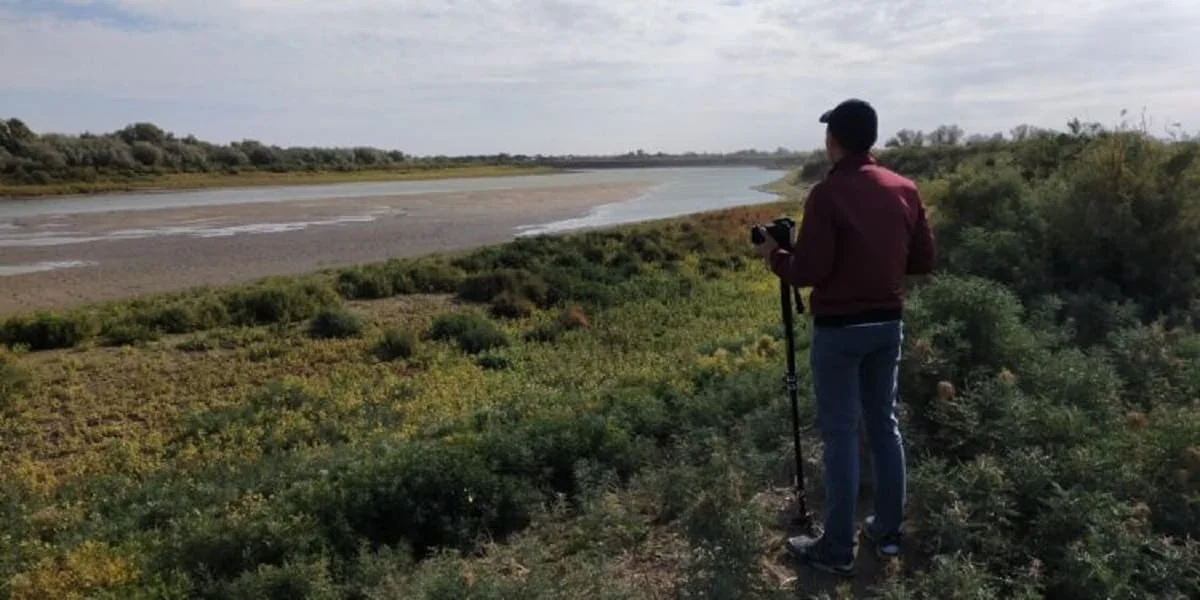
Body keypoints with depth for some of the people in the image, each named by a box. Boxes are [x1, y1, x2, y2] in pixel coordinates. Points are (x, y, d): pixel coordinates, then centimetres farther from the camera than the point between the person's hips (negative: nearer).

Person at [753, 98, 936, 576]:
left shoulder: (827, 194, -15)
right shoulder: (905, 189, 4)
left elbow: (808, 272, -17)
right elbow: (924, 261, 8)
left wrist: (774, 256, 2)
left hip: (839, 329, -6)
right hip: (888, 323, 6)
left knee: (840, 433, 0)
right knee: (884, 424, 16)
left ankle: (838, 549, 9)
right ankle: (888, 531, 27)